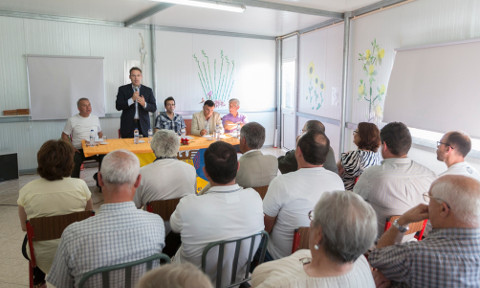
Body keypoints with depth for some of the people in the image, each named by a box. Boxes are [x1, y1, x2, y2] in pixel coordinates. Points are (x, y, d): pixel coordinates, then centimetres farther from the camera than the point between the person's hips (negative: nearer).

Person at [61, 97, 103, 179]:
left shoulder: (95, 118, 16)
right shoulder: (72, 120, 6)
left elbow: (100, 133, 23)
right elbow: (64, 135, 9)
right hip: (79, 150, -2)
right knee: (74, 161, -33)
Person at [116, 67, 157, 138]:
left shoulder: (148, 90, 8)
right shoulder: (123, 89, 6)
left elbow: (154, 108, 3)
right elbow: (118, 106, -4)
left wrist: (144, 104, -17)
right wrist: (132, 99, -16)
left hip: (143, 125, 1)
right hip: (128, 125, -1)